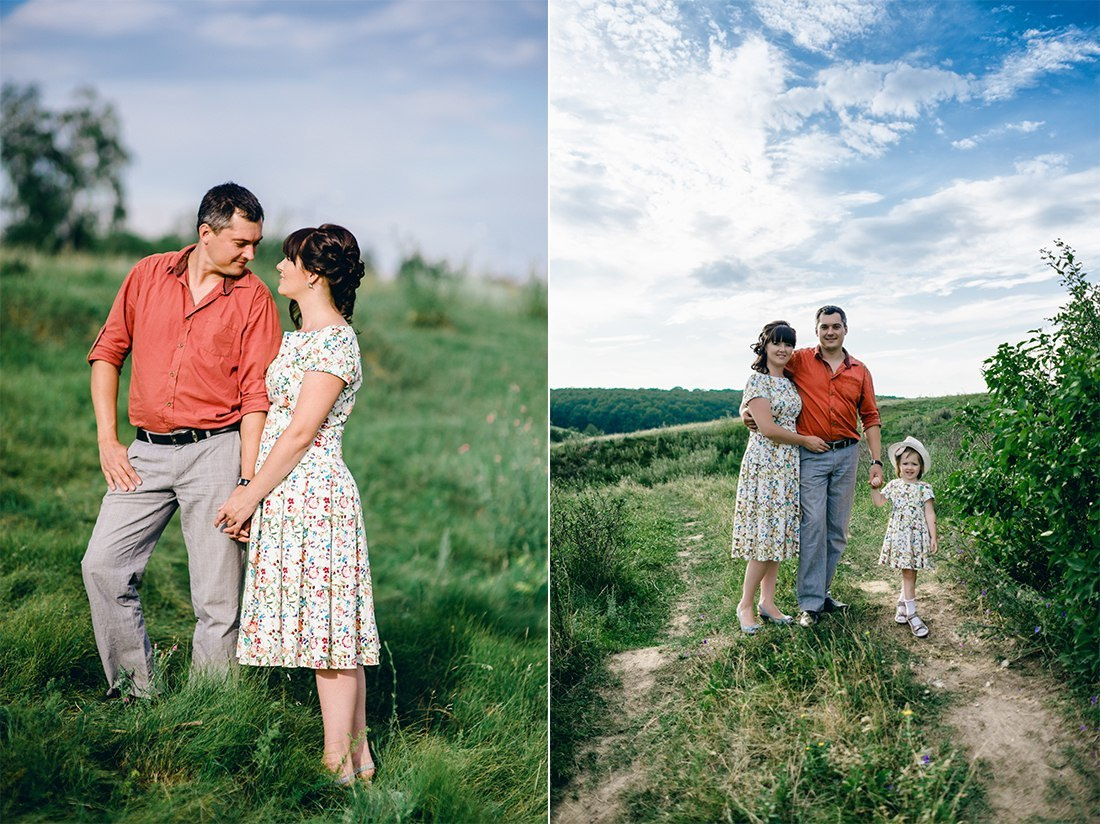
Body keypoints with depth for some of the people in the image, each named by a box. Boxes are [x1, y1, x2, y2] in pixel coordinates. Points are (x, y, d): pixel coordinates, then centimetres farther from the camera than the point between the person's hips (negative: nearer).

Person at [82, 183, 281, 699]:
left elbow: (256, 396, -5)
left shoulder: (253, 298, -1)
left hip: (215, 449, -3)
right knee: (102, 565, 1)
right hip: (147, 450, 3)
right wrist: (107, 441, 4)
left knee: (217, 597, -1)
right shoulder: (148, 275, 7)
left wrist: (247, 482, -12)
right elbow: (107, 352, 12)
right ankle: (134, 692, 16)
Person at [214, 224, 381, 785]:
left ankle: (338, 766, 3)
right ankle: (358, 755, 19)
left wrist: (249, 497, -12)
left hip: (313, 495, -9)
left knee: (329, 633, -4)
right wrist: (251, 493, 12)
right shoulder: (298, 337, 18)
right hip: (289, 498, 9)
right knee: (334, 634, 11)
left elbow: (300, 433, -16)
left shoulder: (334, 340, -12)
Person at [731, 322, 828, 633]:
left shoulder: (790, 382, 14)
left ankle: (768, 603, 16)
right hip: (764, 464, -7)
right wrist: (805, 440, -7)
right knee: (765, 535, -7)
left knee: (778, 534, 9)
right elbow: (767, 428, -16)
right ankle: (745, 605, 3)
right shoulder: (758, 380, -9)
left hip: (788, 467, 7)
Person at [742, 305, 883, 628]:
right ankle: (810, 603, -5)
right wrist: (746, 408, -6)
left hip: (847, 455, 4)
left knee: (838, 529, 8)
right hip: (811, 455, -3)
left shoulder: (860, 371, 9)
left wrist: (876, 462, 5)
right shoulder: (800, 360, 1)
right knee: (813, 525, -9)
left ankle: (821, 590, 21)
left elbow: (870, 419, 11)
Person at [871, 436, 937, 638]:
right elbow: (879, 502, 8)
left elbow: (929, 513, -1)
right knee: (908, 573, 3)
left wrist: (933, 537, -5)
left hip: (917, 535, -2)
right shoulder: (894, 485, 7)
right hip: (898, 535, 2)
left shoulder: (924, 488, -1)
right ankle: (911, 613, 5)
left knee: (909, 572, 0)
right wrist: (874, 485, -3)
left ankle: (902, 604, 16)